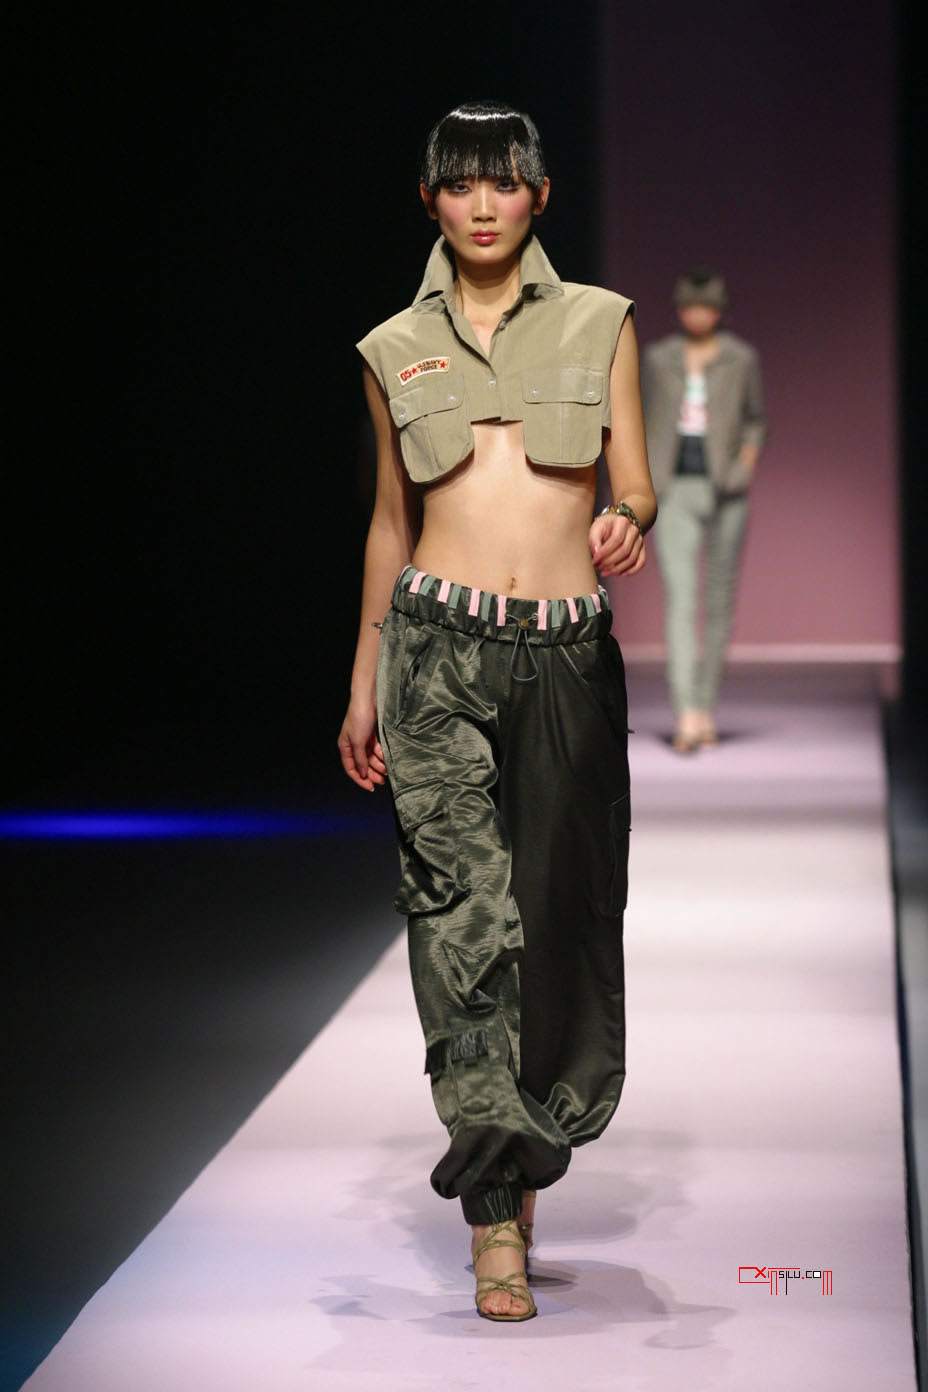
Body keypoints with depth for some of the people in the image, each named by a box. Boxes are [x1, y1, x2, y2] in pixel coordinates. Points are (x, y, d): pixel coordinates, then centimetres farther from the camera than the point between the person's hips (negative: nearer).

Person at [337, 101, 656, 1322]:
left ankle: (523, 1152, 26)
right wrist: (363, 685, 19)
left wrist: (628, 525, -16)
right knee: (463, 898, -14)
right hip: (442, 644, -1)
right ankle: (497, 1217, -15)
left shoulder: (598, 323, 11)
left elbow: (636, 486, 8)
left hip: (570, 649, 1)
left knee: (561, 906, 4)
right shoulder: (396, 349, 13)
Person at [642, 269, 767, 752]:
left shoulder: (742, 358, 4)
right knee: (679, 597, -13)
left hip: (724, 491, 1)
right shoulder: (657, 358, 7)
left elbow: (755, 419, 12)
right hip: (674, 492, -1)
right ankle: (685, 717, -22)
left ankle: (706, 707, 21)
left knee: (719, 599, 7)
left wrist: (746, 465, -4)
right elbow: (648, 421, 14)